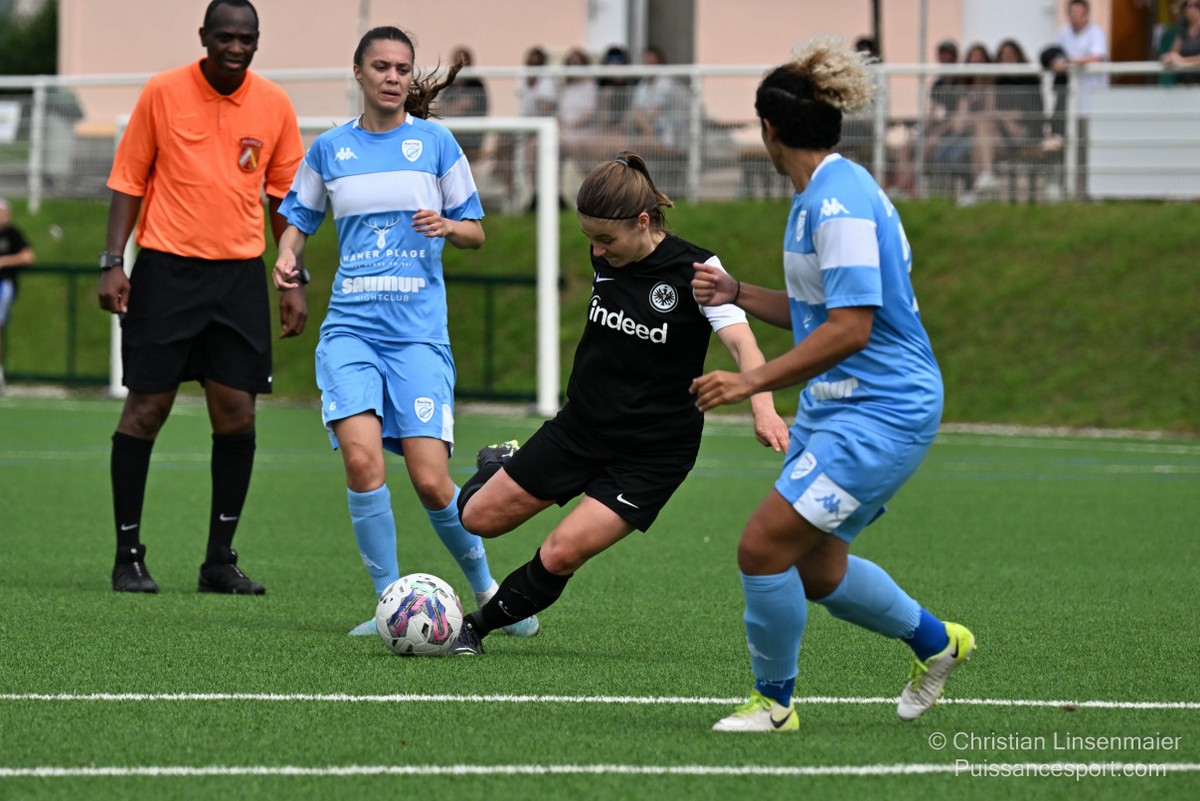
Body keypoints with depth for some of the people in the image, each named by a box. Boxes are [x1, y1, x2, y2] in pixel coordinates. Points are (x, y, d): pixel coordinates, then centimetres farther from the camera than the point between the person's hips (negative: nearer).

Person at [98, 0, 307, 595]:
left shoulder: (274, 105, 3)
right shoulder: (162, 93, -4)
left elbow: (284, 195, 11)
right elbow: (129, 182, 1)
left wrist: (293, 281, 7)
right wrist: (112, 262, -6)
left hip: (240, 272, 2)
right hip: (165, 269, -2)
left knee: (237, 413, -2)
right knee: (147, 408, -2)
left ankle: (220, 560, 8)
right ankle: (128, 555, 7)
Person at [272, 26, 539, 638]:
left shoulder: (434, 142, 6)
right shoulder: (329, 149, 9)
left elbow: (476, 232, 11)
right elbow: (299, 219, 20)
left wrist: (447, 226, -11)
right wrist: (287, 255, -1)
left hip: (419, 332, -1)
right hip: (350, 328, 1)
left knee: (429, 480, -10)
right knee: (362, 459, -19)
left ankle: (487, 589, 14)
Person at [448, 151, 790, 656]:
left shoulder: (695, 271, -19)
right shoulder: (604, 258, -2)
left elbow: (741, 341, -31)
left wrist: (763, 409, -48)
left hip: (652, 453, -5)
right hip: (580, 427, 6)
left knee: (560, 555, -17)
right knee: (479, 518, 8)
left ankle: (478, 627, 6)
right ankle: (498, 466, 43)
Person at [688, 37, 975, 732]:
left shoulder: (838, 201, -20)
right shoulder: (821, 196, 13)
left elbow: (848, 328, -25)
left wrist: (752, 381, -23)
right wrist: (737, 294, 17)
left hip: (880, 411, -10)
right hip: (840, 407, 10)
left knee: (763, 546, -12)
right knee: (816, 569, 16)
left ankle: (774, 700, 5)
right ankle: (936, 641, 36)